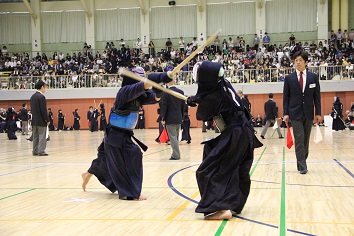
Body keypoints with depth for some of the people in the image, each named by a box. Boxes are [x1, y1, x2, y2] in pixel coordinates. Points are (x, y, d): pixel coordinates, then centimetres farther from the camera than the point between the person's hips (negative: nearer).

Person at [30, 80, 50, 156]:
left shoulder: (32, 97, 12)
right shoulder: (41, 97, -15)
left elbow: (32, 109, 15)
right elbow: (43, 110, -18)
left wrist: (34, 117, 18)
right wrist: (47, 120, -11)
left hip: (34, 121, 8)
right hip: (41, 121, -8)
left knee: (35, 137, 12)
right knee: (42, 136, -2)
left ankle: (35, 151, 16)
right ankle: (41, 151, -2)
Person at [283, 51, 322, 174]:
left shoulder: (313, 77, 5)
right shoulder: (289, 78, 1)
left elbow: (317, 96, 6)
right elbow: (286, 97, 2)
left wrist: (318, 113, 2)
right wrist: (285, 113, -5)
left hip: (308, 113, 2)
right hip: (295, 113, -2)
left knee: (306, 140, 8)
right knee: (299, 139, -8)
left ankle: (301, 162, 20)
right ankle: (302, 166, -7)